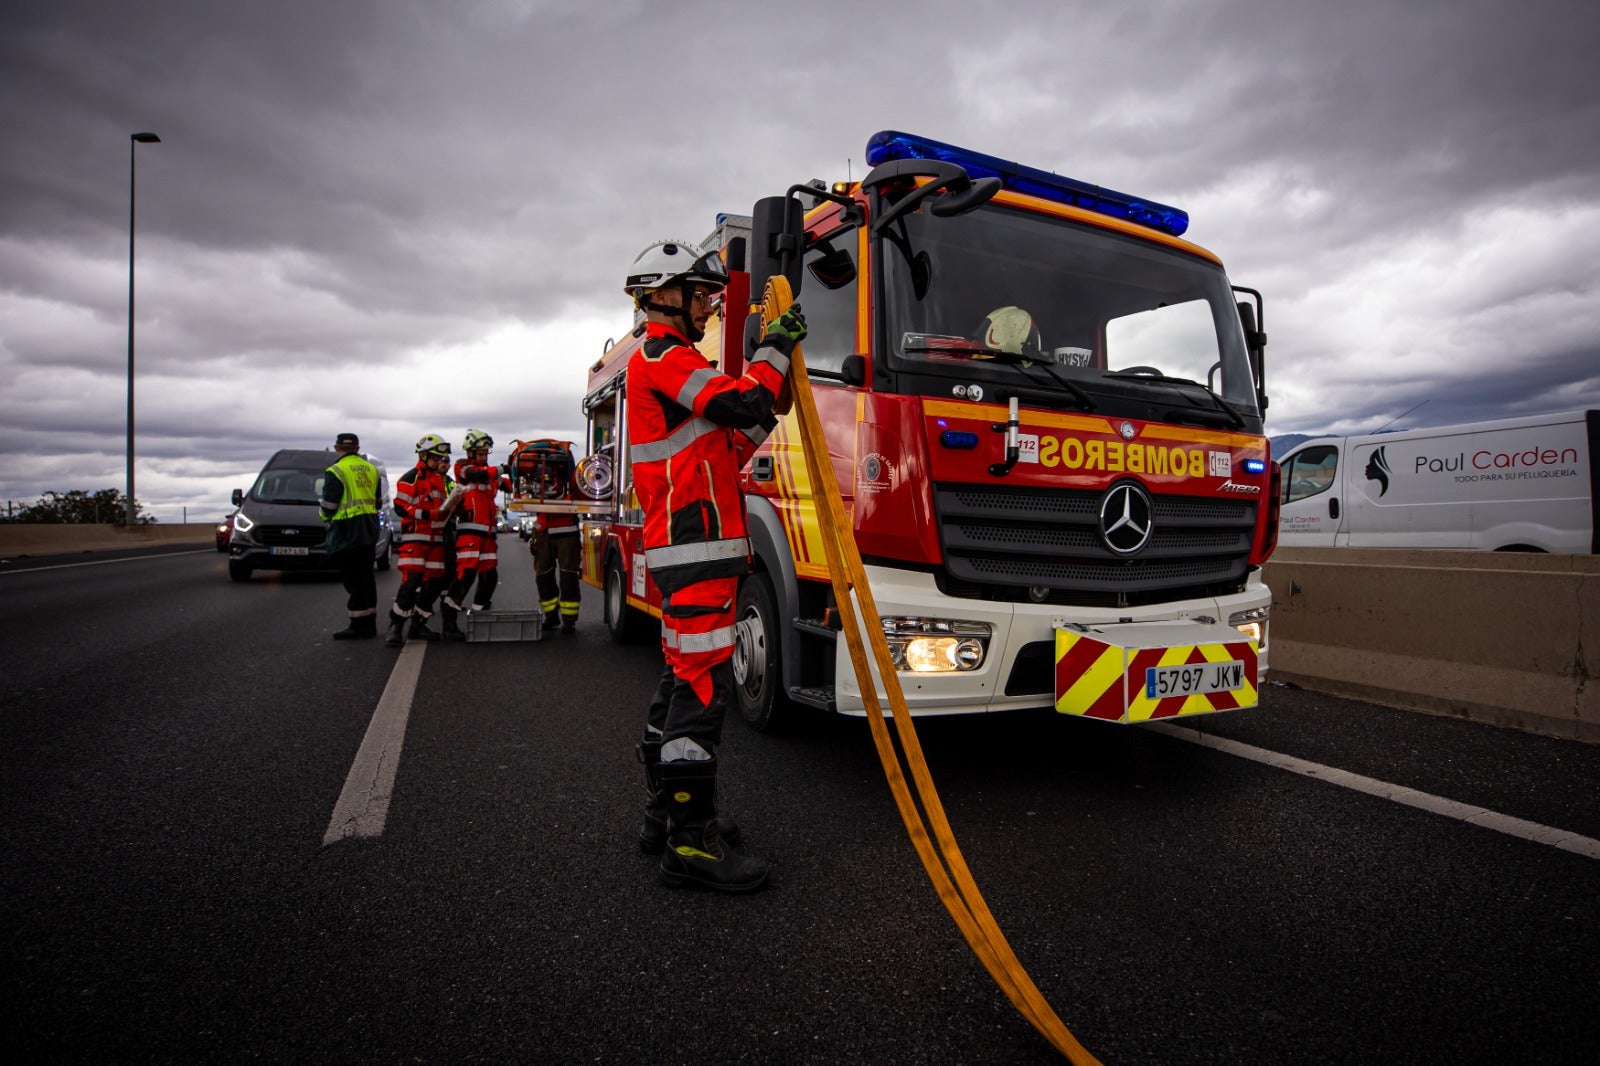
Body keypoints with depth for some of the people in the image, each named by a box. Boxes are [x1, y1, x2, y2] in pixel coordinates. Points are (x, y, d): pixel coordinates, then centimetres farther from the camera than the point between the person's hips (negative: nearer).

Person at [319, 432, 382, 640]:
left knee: (353, 580, -4)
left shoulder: (336, 472, -11)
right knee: (366, 577, 13)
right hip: (369, 530, 7)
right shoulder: (371, 469, 11)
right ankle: (369, 623, 18)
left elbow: (328, 507, -10)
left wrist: (321, 509, 11)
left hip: (347, 532, -7)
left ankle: (359, 626, -3)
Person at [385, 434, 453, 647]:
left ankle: (418, 624, 18)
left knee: (435, 581, 6)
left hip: (436, 538, 8)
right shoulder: (411, 478, -5)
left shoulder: (440, 479, 21)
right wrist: (428, 514, -21)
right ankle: (395, 627, -9)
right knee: (411, 580, -17)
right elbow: (401, 507, -13)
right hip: (414, 537, -8)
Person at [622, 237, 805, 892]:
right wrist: (777, 349, -3)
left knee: (682, 678, 13)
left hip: (685, 546, 11)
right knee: (703, 683, -11)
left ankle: (667, 814, 22)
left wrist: (768, 399, 14)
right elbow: (741, 404, -18)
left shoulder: (664, 361, 26)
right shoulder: (662, 356, -6)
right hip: (695, 546, -11)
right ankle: (690, 842, -6)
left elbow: (731, 445, 22)